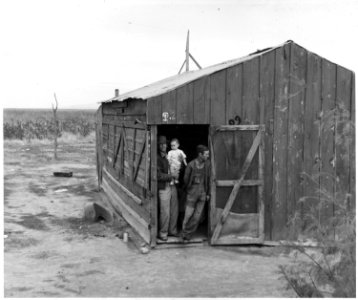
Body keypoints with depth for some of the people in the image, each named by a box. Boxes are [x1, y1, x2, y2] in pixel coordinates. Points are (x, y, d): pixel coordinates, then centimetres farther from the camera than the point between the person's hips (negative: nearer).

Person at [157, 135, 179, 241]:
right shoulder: (157, 158, -10)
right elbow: (158, 175, -15)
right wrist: (171, 176, -12)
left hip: (173, 186, 6)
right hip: (164, 188, -6)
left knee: (174, 210, 11)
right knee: (165, 212, -2)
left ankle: (172, 230, 26)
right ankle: (163, 233, 12)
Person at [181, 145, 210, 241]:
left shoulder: (207, 164, -1)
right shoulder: (191, 165, -13)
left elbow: (208, 179, 6)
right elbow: (186, 179, -1)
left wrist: (208, 193, 8)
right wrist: (186, 190, 10)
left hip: (202, 193, 3)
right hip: (192, 193, -3)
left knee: (197, 216, 4)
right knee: (188, 215, 0)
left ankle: (188, 234, 16)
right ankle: (184, 232, 21)